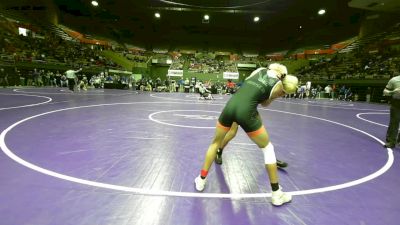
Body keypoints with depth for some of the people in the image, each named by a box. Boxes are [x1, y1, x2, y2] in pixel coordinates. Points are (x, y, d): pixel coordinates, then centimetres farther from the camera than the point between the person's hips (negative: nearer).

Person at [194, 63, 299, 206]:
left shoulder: (260, 70, 23)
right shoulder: (279, 85, 11)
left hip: (231, 104, 4)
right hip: (246, 111, -4)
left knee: (215, 143, 25)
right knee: (267, 148, 17)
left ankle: (201, 180, 35)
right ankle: (276, 194, 23)